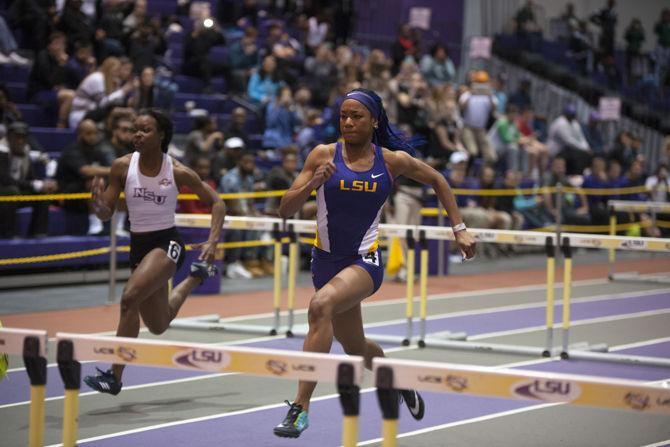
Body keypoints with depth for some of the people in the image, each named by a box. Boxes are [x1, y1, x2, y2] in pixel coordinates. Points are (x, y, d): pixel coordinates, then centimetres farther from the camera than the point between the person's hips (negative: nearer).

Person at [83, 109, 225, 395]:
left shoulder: (177, 172, -12)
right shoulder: (122, 167, -5)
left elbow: (216, 202, -1)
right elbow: (106, 214, 0)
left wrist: (212, 242, -14)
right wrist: (98, 202, -23)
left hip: (167, 243, -5)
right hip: (138, 246, 5)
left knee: (130, 297, -30)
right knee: (158, 326, 19)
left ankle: (115, 376, -23)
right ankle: (196, 277, 49)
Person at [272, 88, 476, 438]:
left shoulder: (393, 160, -5)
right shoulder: (324, 155, -5)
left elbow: (436, 180, 14)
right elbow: (286, 210, -7)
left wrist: (459, 229, 10)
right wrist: (313, 183, -25)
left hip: (365, 261, -3)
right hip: (326, 261, 3)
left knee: (321, 305, -33)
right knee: (356, 350, 16)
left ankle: (300, 407, -33)